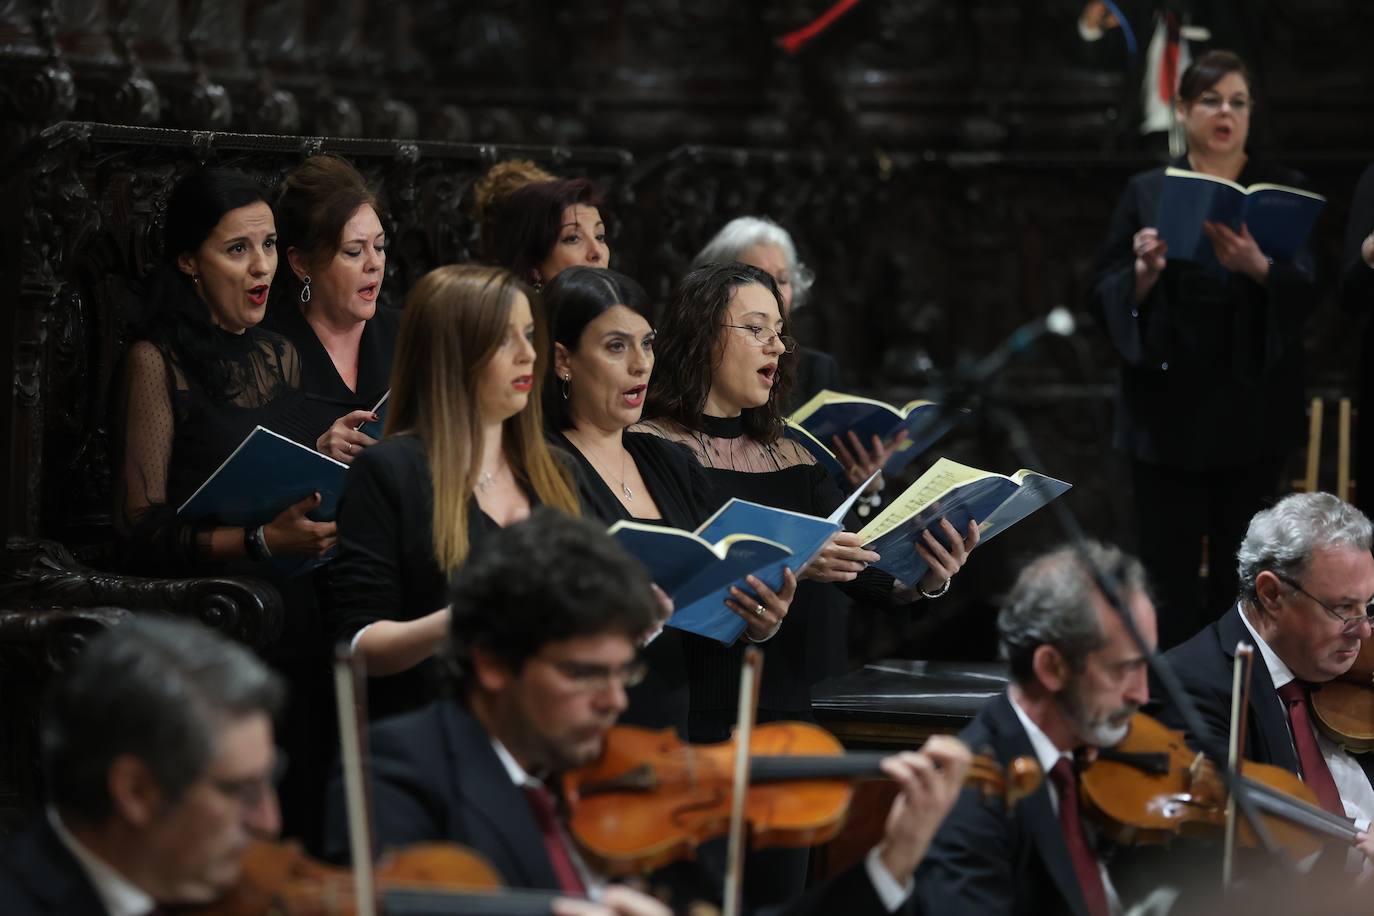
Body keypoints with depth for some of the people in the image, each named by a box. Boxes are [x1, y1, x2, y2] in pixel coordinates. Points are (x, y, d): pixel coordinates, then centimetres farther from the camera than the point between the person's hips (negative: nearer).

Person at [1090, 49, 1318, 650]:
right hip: (1168, 408, 0)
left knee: (1240, 577, 2)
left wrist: (1259, 267, -28)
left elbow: (1305, 292, -7)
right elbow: (1106, 295, 4)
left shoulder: (1283, 192, 4)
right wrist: (1144, 271, -18)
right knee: (1169, 574, -1)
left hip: (1250, 412, 0)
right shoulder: (1147, 193, 6)